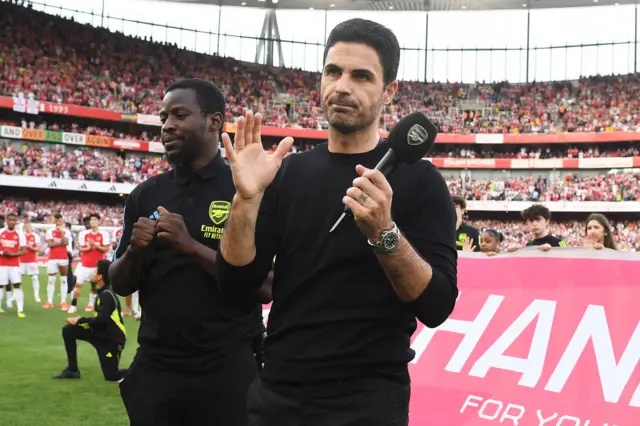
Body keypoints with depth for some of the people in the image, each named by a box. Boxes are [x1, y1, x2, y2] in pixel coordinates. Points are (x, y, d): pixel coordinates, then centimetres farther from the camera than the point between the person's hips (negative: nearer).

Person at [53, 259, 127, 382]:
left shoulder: (107, 295, -23)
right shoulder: (103, 291, 5)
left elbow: (101, 320, -29)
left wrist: (79, 321, -17)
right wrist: (82, 321, -3)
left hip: (112, 339, -9)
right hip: (100, 333, 9)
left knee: (111, 376, -6)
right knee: (68, 330, 0)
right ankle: (72, 370, 7)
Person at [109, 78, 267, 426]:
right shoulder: (146, 195, 7)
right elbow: (120, 285, 12)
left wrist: (191, 246, -20)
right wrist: (135, 252, -9)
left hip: (228, 370, -4)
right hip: (154, 367, 4)